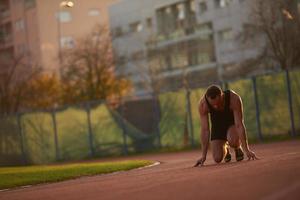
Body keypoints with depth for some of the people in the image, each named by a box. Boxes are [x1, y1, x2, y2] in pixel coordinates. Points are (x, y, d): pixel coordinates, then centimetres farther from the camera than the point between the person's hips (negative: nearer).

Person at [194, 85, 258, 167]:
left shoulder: (234, 98, -36)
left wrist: (247, 150, -37)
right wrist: (203, 156, -27)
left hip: (233, 123, -2)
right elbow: (205, 130, -26)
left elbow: (239, 125, -35)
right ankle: (225, 148, 23)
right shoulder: (202, 104, -31)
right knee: (218, 159, -12)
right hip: (217, 125, 2)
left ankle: (238, 148, 1)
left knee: (233, 141, -36)